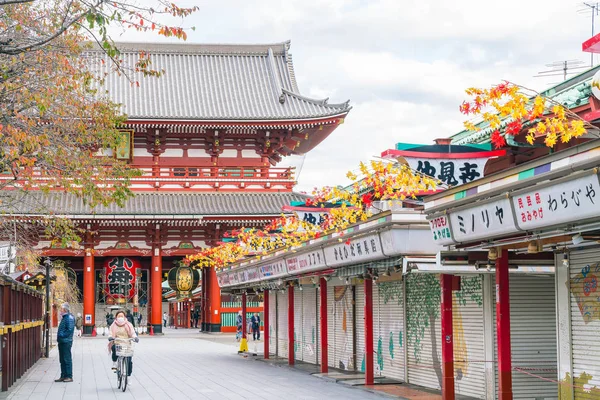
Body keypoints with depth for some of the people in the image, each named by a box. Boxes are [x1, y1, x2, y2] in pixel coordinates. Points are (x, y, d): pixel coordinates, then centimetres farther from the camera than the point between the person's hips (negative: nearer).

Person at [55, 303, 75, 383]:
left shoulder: (69, 318, -14)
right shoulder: (64, 318, 17)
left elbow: (70, 330, -21)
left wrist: (62, 335, -17)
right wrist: (59, 336, 12)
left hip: (66, 342, -10)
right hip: (62, 342, 10)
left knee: (67, 360, -6)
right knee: (62, 360, 13)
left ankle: (69, 376, -2)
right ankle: (63, 376, 18)